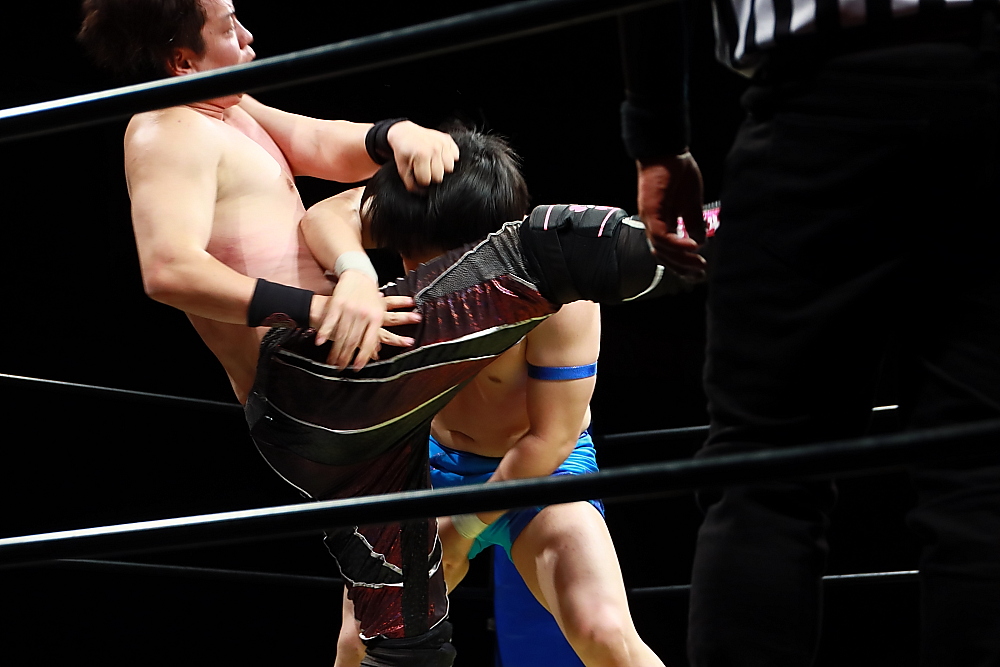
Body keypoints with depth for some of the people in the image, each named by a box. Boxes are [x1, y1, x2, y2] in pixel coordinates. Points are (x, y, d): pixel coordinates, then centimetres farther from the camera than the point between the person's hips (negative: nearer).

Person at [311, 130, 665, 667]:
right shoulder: (431, 233, -16)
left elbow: (548, 439, -23)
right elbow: (326, 216, -31)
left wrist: (464, 528, -14)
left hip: (539, 469, -5)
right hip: (435, 461, 5)